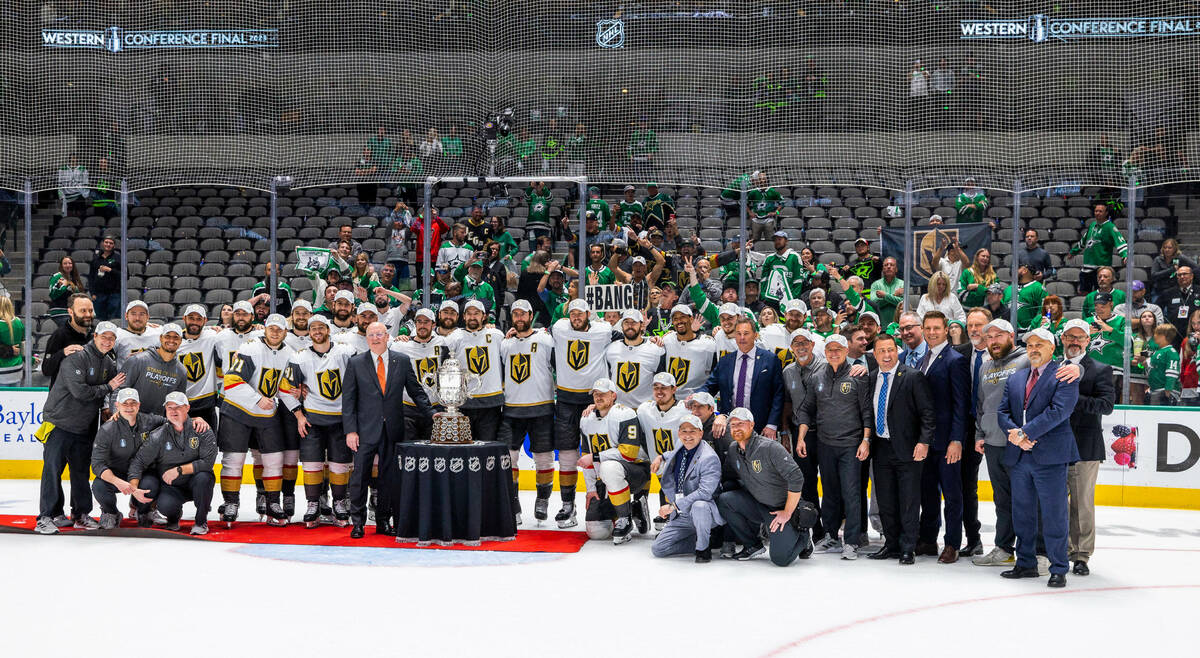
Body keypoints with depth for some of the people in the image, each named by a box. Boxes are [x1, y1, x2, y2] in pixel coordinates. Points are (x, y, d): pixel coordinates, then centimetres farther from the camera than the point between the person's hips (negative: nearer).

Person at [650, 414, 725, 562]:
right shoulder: (680, 450, 6)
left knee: (699, 506, -42)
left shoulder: (709, 458, -19)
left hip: (707, 512, -8)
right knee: (658, 549, -2)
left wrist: (674, 506, -27)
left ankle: (703, 548, -16)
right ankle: (709, 540, 9)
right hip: (681, 516, 8)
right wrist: (661, 458, 15)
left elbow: (705, 493, -29)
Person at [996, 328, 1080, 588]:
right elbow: (1002, 412, 12)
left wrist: (1025, 433, -17)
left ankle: (1058, 569, 4)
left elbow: (1059, 411, -15)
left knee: (1054, 515, -3)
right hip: (1019, 457, 6)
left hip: (1050, 457, -6)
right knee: (1022, 514, 11)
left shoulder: (1064, 377, -3)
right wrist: (1014, 434, -9)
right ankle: (1025, 564, 22)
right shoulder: (1015, 379, 17)